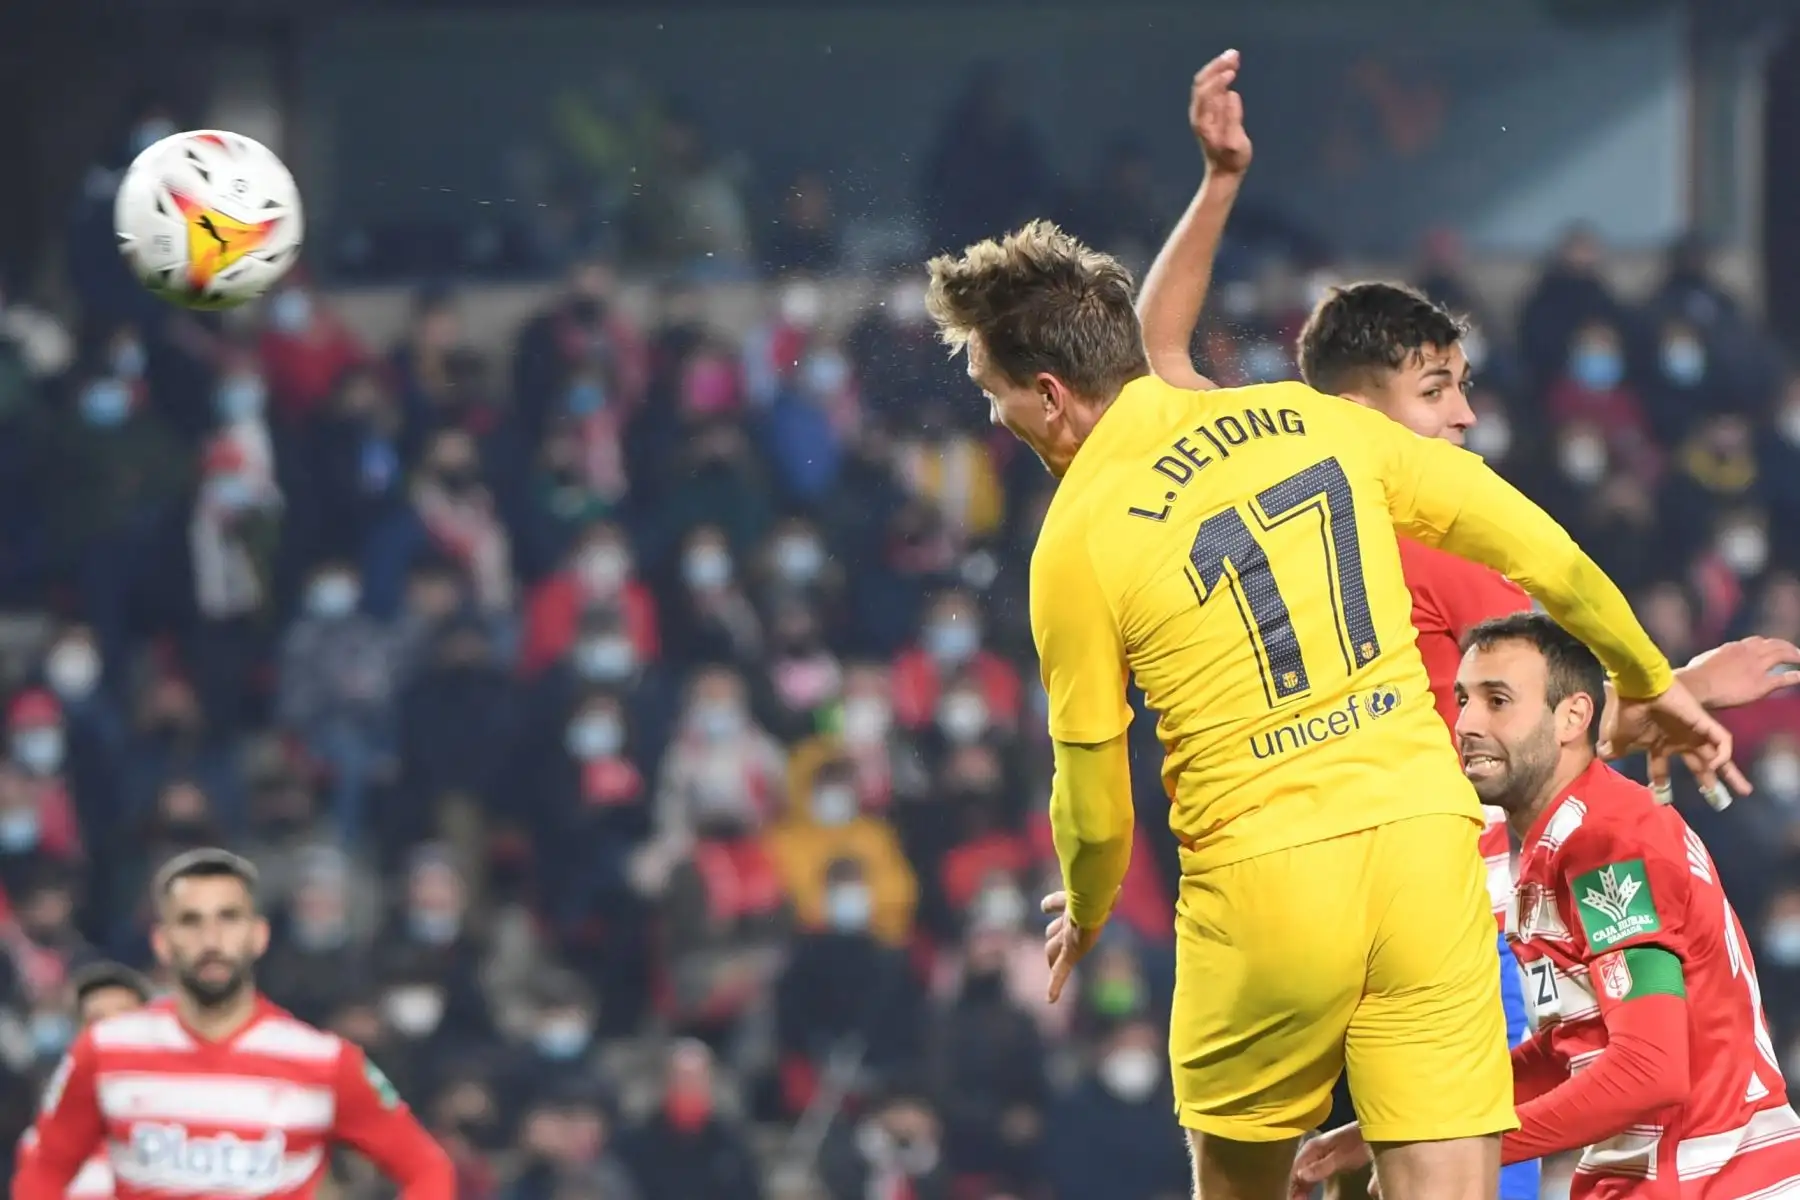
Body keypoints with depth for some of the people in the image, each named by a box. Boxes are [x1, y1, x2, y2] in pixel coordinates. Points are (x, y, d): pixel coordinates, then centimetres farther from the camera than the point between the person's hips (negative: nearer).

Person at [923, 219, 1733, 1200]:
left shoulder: (1078, 539, -5)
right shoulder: (1313, 420, 7)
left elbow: (1093, 808, 2)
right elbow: (1542, 550, 10)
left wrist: (1086, 915, 24)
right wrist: (1649, 683, 26)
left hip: (1260, 880, -3)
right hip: (1426, 843, 3)